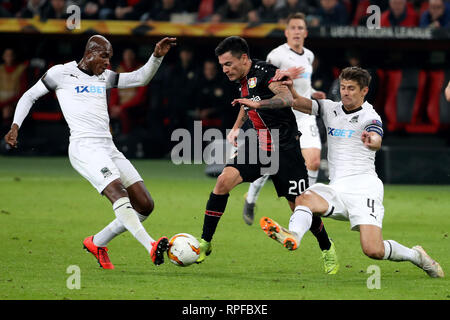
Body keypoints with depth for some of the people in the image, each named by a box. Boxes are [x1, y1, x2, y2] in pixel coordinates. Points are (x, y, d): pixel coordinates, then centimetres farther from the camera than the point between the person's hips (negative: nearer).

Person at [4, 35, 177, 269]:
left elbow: (141, 78, 22)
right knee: (118, 191, -30)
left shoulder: (104, 77, 22)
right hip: (84, 147, -8)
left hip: (108, 149, 8)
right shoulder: (62, 73, 6)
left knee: (145, 205, -1)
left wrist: (157, 56, 7)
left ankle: (97, 242, 14)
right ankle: (151, 247, -43)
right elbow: (30, 96, 13)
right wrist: (15, 126, 2)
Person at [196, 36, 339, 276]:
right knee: (224, 180, -15)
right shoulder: (243, 79, 7)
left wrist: (258, 103, -49)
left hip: (284, 148, -6)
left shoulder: (263, 72, -18)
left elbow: (288, 98, -36)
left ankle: (327, 249, 26)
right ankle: (205, 243, -8)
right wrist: (236, 127, 18)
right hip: (258, 144, 7)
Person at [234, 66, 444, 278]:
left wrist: (371, 141, -50)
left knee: (374, 250, -18)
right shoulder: (330, 109, 14)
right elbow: (298, 102, 3)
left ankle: (416, 256, 7)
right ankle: (292, 236, -55)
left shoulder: (369, 117, -3)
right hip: (336, 187, 5)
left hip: (364, 187, -5)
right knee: (305, 198, -28)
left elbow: (377, 142, -24)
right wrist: (290, 88, -20)